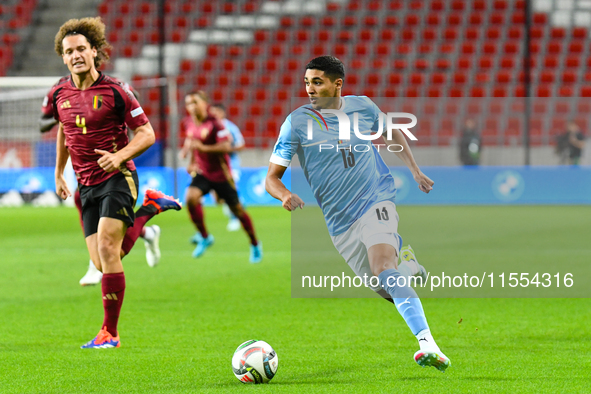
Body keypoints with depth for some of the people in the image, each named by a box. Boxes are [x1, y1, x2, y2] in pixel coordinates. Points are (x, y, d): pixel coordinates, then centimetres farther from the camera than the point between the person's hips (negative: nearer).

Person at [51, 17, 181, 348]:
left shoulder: (115, 91, -9)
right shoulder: (60, 95, 5)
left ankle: (110, 333, -13)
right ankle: (149, 207, 25)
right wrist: (59, 174, 24)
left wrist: (120, 156, -21)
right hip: (87, 184, 6)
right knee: (102, 262, 0)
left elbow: (147, 133, -6)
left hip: (117, 177, -6)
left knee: (107, 249, -20)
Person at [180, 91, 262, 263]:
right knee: (191, 197, -24)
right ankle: (204, 237, -6)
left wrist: (203, 148, -36)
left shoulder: (214, 124, -19)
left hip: (220, 174, -5)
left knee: (237, 210, 5)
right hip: (201, 172, 5)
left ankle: (255, 245, 26)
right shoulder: (189, 122, 2)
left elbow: (226, 147, -28)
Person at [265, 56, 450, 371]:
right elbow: (271, 177, -7)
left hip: (376, 200, -2)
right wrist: (286, 196, -29)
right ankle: (404, 260, 43)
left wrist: (415, 171, 16)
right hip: (339, 222, 2)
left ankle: (428, 344, -39)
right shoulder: (297, 122, -7)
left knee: (382, 267, -30)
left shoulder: (362, 107, -2)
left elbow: (391, 131, 21)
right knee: (389, 291, 6)